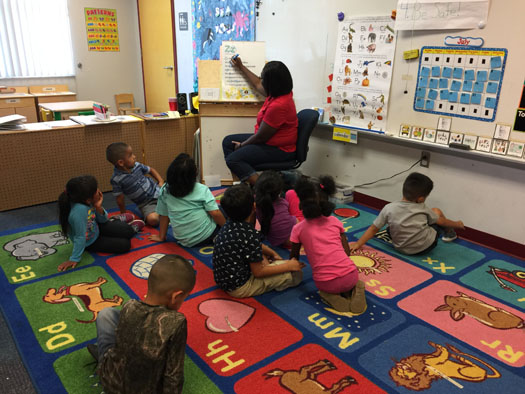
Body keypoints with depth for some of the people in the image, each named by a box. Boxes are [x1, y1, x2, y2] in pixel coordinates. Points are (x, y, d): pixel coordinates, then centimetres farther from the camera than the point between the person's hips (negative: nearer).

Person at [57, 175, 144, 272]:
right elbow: (80, 238, -31)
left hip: (96, 228, 6)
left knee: (128, 232, 2)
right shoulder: (79, 210, -41)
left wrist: (99, 207, -23)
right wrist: (74, 259, -26)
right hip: (90, 242, -5)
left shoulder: (87, 201, -20)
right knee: (125, 245, -7)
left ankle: (115, 220, 31)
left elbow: (102, 220, -5)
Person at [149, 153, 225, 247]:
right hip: (207, 235, -4)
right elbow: (215, 213, -15)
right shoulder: (202, 190, -11)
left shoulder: (165, 191, -3)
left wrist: (161, 237, 15)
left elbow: (164, 215, 4)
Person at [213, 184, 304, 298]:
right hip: (239, 288, -8)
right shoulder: (251, 234, -27)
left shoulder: (228, 226, -1)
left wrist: (273, 253, 13)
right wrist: (289, 266, -10)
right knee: (296, 273, -8)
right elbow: (258, 272, -18)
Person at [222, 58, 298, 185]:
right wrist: (241, 67, 31)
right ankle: (243, 183, 5)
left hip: (279, 150, -11)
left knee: (232, 159, -23)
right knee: (227, 141, 11)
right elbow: (257, 84, 23)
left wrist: (242, 145, -5)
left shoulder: (278, 105, -30)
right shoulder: (281, 92, 0)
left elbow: (261, 137, -23)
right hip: (269, 141, 11)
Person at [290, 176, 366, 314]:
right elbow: (347, 251, 12)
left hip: (326, 283, -1)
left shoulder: (298, 228, 4)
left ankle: (332, 297, 2)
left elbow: (294, 256, 18)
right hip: (350, 277, 1)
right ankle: (354, 291, 4)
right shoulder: (335, 221, 9)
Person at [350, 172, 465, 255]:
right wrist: (457, 224, 24)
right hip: (426, 246, 0)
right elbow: (441, 221, 6)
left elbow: (373, 229, -11)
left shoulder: (389, 208, -12)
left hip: (402, 248, 1)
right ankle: (449, 233, 44)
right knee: (436, 211, 17)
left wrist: (358, 244, -5)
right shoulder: (422, 209, -10)